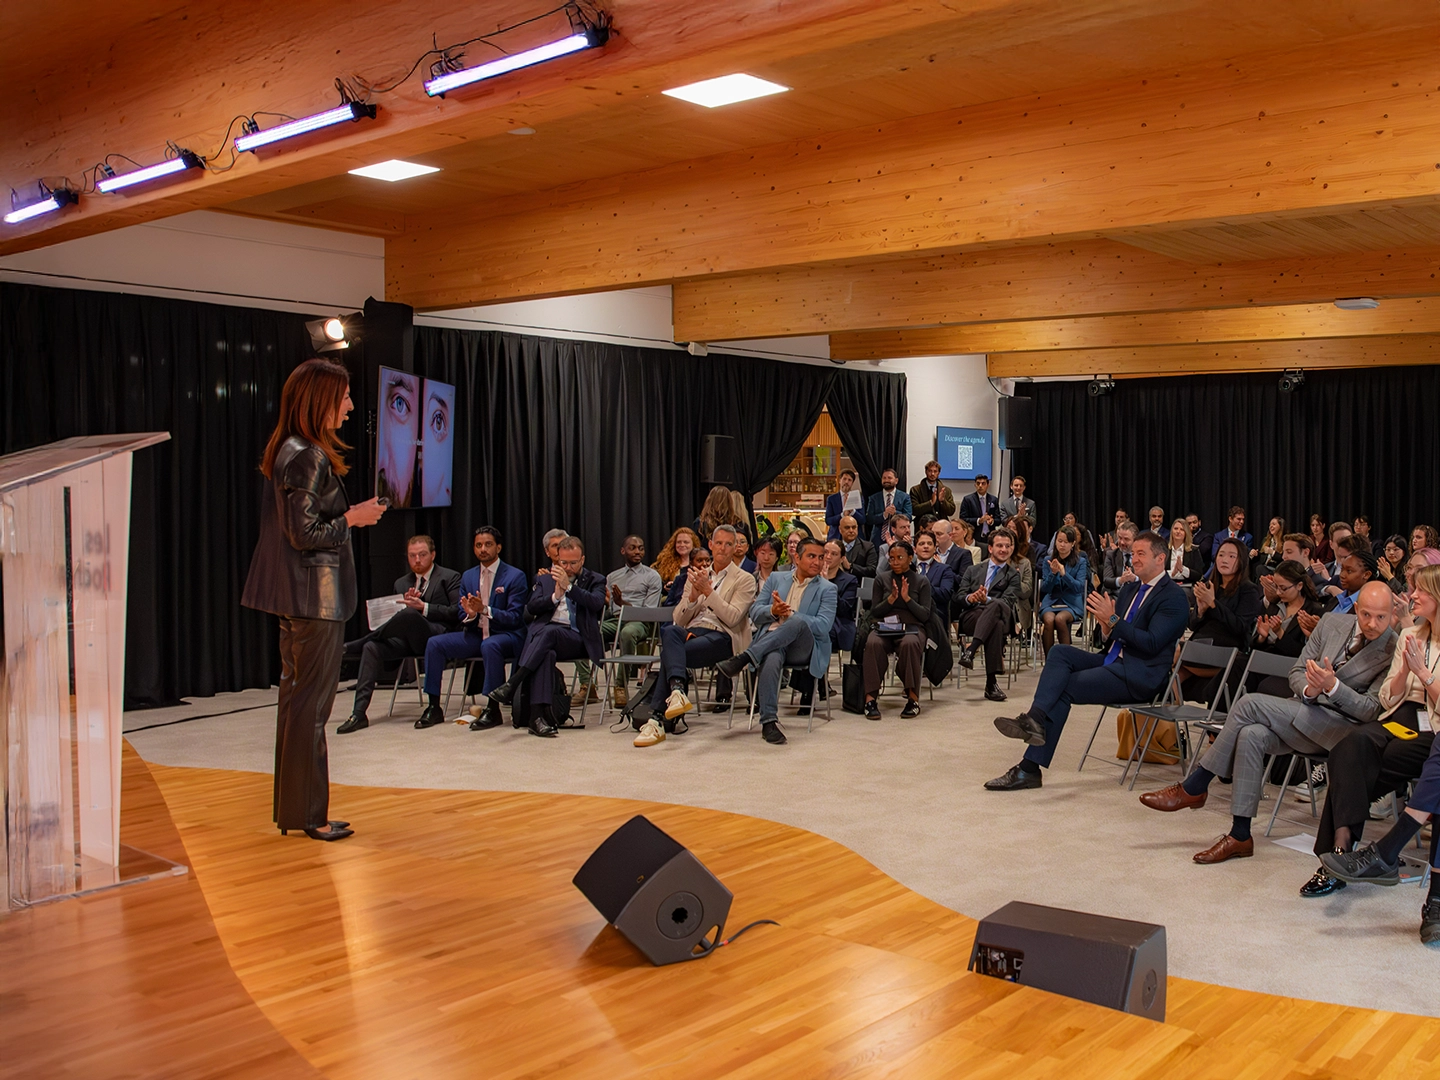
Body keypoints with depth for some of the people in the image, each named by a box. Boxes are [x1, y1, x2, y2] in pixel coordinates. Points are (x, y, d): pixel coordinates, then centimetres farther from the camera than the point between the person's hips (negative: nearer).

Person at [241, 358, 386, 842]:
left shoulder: (288, 452, 13)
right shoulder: (310, 457, -17)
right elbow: (306, 534, -20)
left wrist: (349, 513, 14)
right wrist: (354, 517, -9)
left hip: (294, 598, 10)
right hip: (315, 597, -10)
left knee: (296, 699, 15)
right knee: (310, 703, -2)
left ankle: (292, 808, 24)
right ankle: (307, 814, 6)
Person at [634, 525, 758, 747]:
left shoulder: (744, 580, 11)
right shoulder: (696, 575, 25)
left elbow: (732, 617, -5)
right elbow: (680, 618, 17)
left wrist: (708, 591, -12)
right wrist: (693, 595, -2)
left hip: (721, 637, -4)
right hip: (692, 632, 4)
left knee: (669, 652, -31)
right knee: (669, 631, -35)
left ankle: (658, 720, -33)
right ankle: (677, 690, -52)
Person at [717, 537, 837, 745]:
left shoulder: (826, 589, 10)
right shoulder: (776, 578, 19)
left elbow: (823, 626, -6)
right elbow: (754, 613, 13)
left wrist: (789, 614, -16)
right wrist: (772, 611, -10)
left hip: (802, 648, -1)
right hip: (770, 642, 1)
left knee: (799, 621, -37)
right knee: (771, 659, -38)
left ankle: (744, 658, -41)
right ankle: (769, 720, -36)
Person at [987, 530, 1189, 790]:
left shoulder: (1174, 597, -6)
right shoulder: (1130, 588, 19)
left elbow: (1152, 644, -17)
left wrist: (1112, 620, -20)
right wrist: (1105, 624, -5)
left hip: (1140, 675, -7)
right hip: (1112, 661, 7)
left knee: (1063, 687, -19)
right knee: (1059, 652, -17)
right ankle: (1035, 719, -34)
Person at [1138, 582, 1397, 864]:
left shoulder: (1392, 649, -9)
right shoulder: (1332, 623, 7)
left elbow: (1371, 710, -11)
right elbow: (1297, 672, 12)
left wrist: (1333, 686, -26)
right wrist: (1308, 689, -12)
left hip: (1342, 728, -6)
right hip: (1306, 717, 6)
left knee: (1251, 703, -23)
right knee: (1251, 735, -27)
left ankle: (1193, 788, -15)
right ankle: (1240, 836, -20)